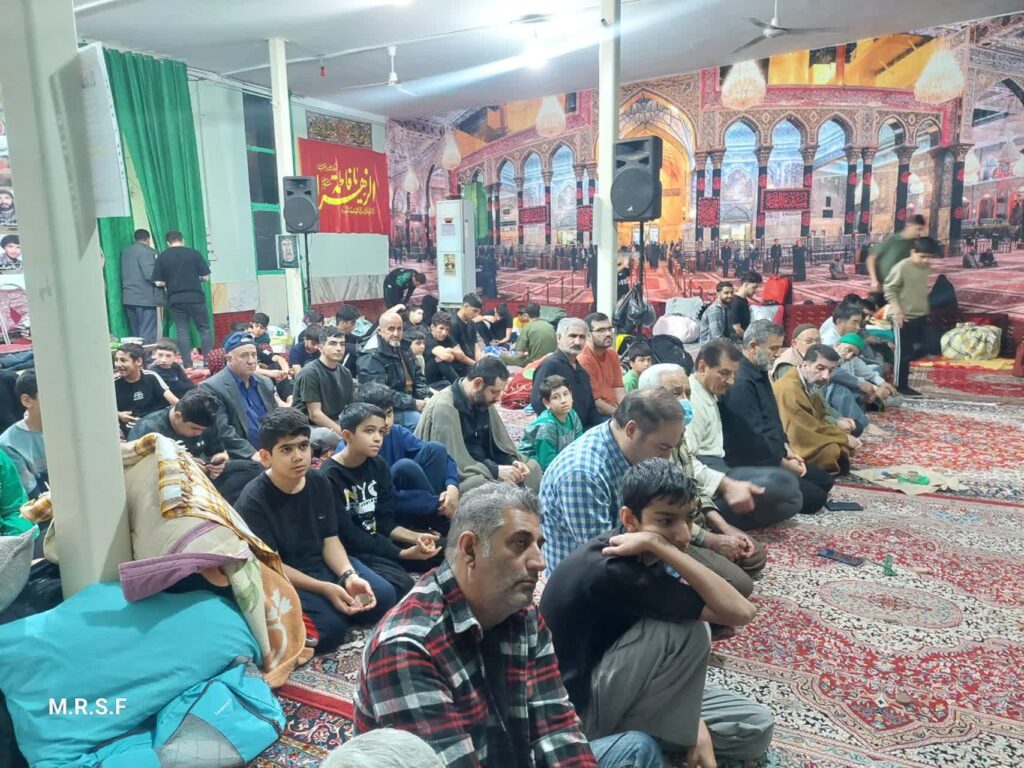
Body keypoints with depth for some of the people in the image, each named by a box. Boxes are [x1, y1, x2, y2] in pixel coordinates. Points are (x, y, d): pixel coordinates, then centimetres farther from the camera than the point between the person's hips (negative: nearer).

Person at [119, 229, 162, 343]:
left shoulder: (125, 252, 16)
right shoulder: (147, 251, -8)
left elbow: (123, 275, 17)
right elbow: (150, 274, -16)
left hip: (128, 298, 8)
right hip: (145, 298, -7)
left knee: (135, 335, 11)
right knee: (147, 335, -7)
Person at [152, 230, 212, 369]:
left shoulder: (162, 257, 1)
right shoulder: (194, 253, -3)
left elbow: (159, 282, 1)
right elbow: (205, 277, -2)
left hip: (175, 299, 2)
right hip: (195, 297, -1)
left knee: (182, 332, 7)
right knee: (205, 330, 7)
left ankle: (188, 365, 5)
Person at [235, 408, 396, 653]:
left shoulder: (319, 483, -2)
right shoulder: (253, 500, -18)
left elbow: (330, 540, 1)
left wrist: (349, 576, -19)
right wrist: (325, 588, -26)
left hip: (322, 563, 5)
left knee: (384, 597, -12)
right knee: (330, 627, -26)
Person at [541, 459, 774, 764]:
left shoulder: (643, 557, -4)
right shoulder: (610, 572, -32)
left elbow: (679, 654, 0)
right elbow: (740, 613, -34)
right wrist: (659, 544, -37)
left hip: (612, 684, 8)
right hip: (581, 708, -8)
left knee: (757, 729, 2)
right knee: (688, 631, -27)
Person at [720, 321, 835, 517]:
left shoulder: (760, 374, 11)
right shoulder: (740, 383, -25)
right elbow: (753, 437, -25)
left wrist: (787, 451, 7)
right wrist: (785, 464, -13)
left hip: (774, 456, 11)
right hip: (752, 465, -11)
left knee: (825, 480, 15)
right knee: (815, 498, -13)